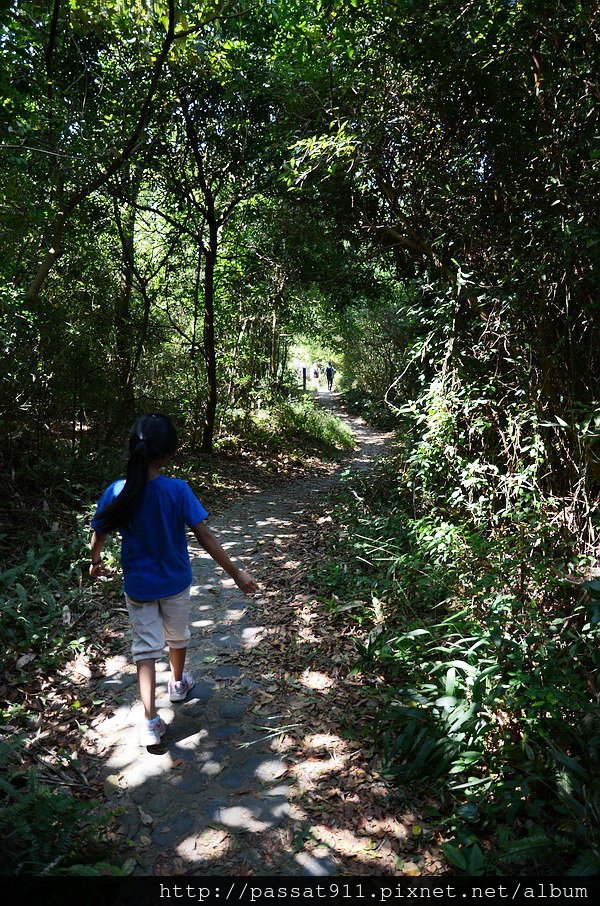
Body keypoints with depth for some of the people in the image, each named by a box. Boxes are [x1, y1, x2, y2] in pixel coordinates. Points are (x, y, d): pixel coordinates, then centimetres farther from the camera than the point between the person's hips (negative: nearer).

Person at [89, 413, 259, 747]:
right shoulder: (178, 490, -23)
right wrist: (237, 573, -14)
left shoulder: (117, 492, -16)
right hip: (175, 583, 0)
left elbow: (99, 535, -3)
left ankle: (151, 721, 6)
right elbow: (206, 537, -22)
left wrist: (95, 563, 19)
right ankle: (178, 684, 48)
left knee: (145, 647, 11)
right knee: (178, 636, 25)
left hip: (138, 585, 1)